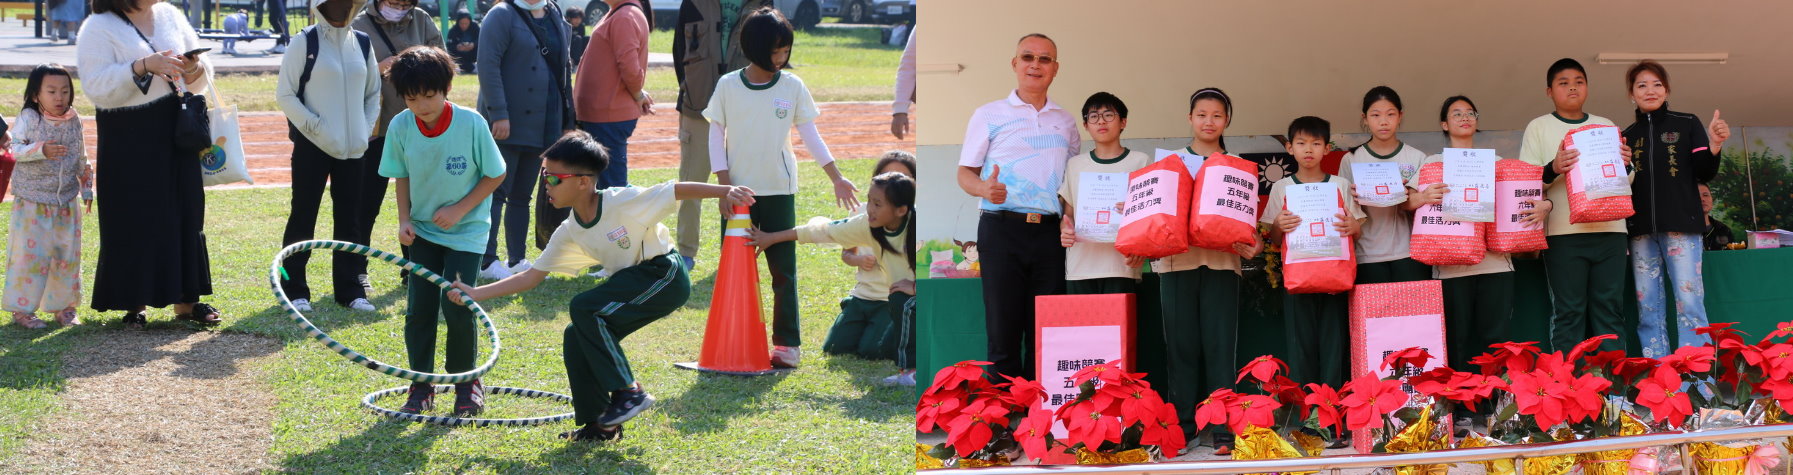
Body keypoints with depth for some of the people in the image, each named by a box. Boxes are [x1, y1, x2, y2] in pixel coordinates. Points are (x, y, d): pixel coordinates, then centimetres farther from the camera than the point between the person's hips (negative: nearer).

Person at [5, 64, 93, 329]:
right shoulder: (28, 117, -9)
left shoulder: (73, 121, 4)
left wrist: (87, 188, 18)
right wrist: (41, 150, -34)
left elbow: (82, 159, 15)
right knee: (30, 255, -5)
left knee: (68, 256, 7)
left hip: (66, 203, 4)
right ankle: (22, 310, 4)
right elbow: (16, 149, -18)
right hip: (32, 204, -4)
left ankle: (64, 307, 19)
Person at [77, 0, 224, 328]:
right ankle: (134, 303, 8)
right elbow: (96, 85, -17)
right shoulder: (100, 28, -6)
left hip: (175, 134, 5)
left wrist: (194, 70, -10)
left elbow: (202, 77, 13)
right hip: (127, 138, -5)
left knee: (186, 214, 4)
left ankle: (186, 300, 12)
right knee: (134, 221, -2)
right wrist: (143, 66, -25)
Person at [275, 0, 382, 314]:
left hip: (352, 147, 4)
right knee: (303, 217, 1)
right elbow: (284, 94, -6)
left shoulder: (362, 43, 8)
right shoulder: (306, 42, -5)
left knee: (349, 218, 7)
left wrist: (365, 130, 4)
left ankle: (350, 290, 13)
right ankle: (294, 290, 8)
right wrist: (315, 126, -13)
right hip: (312, 146, -4)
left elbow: (373, 93, 17)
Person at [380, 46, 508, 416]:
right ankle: (421, 386, 15)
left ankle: (466, 381, 13)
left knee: (456, 307, -10)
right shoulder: (401, 127, -11)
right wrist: (404, 220, -7)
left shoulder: (471, 124, -20)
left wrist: (459, 210, -16)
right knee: (418, 309, -1)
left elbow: (495, 175, -9)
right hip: (423, 230, 3)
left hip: (466, 230, -3)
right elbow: (402, 177, 5)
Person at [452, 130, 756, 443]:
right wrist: (476, 293, 0)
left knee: (583, 309, -21)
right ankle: (599, 424, 10)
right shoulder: (568, 234, 1)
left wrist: (725, 192, -31)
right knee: (577, 338, -2)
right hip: (633, 281, 8)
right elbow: (532, 276, 6)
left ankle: (629, 392, -14)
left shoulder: (624, 202, -20)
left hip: (666, 277, -8)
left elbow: (679, 190, -20)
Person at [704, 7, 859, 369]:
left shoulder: (793, 87, -1)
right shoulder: (728, 86, -2)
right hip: (738, 190, 0)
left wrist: (836, 178, 2)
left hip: (779, 190, 0)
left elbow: (810, 135, 4)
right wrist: (724, 182, -6)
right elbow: (716, 136, 2)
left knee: (783, 269, 1)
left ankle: (787, 343, 6)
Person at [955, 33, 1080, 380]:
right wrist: (984, 188, -18)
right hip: (1002, 230, -3)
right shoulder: (989, 115, 7)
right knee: (1003, 329, -4)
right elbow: (965, 172, 5)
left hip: (1051, 232, 3)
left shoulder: (1065, 122, 16)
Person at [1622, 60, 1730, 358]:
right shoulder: (1627, 136, 15)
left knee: (1689, 301, -9)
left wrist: (1714, 145, -15)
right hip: (1642, 230, 3)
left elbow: (1705, 174, 3)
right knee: (1648, 307, 2)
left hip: (1682, 225, -3)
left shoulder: (1687, 125, 7)